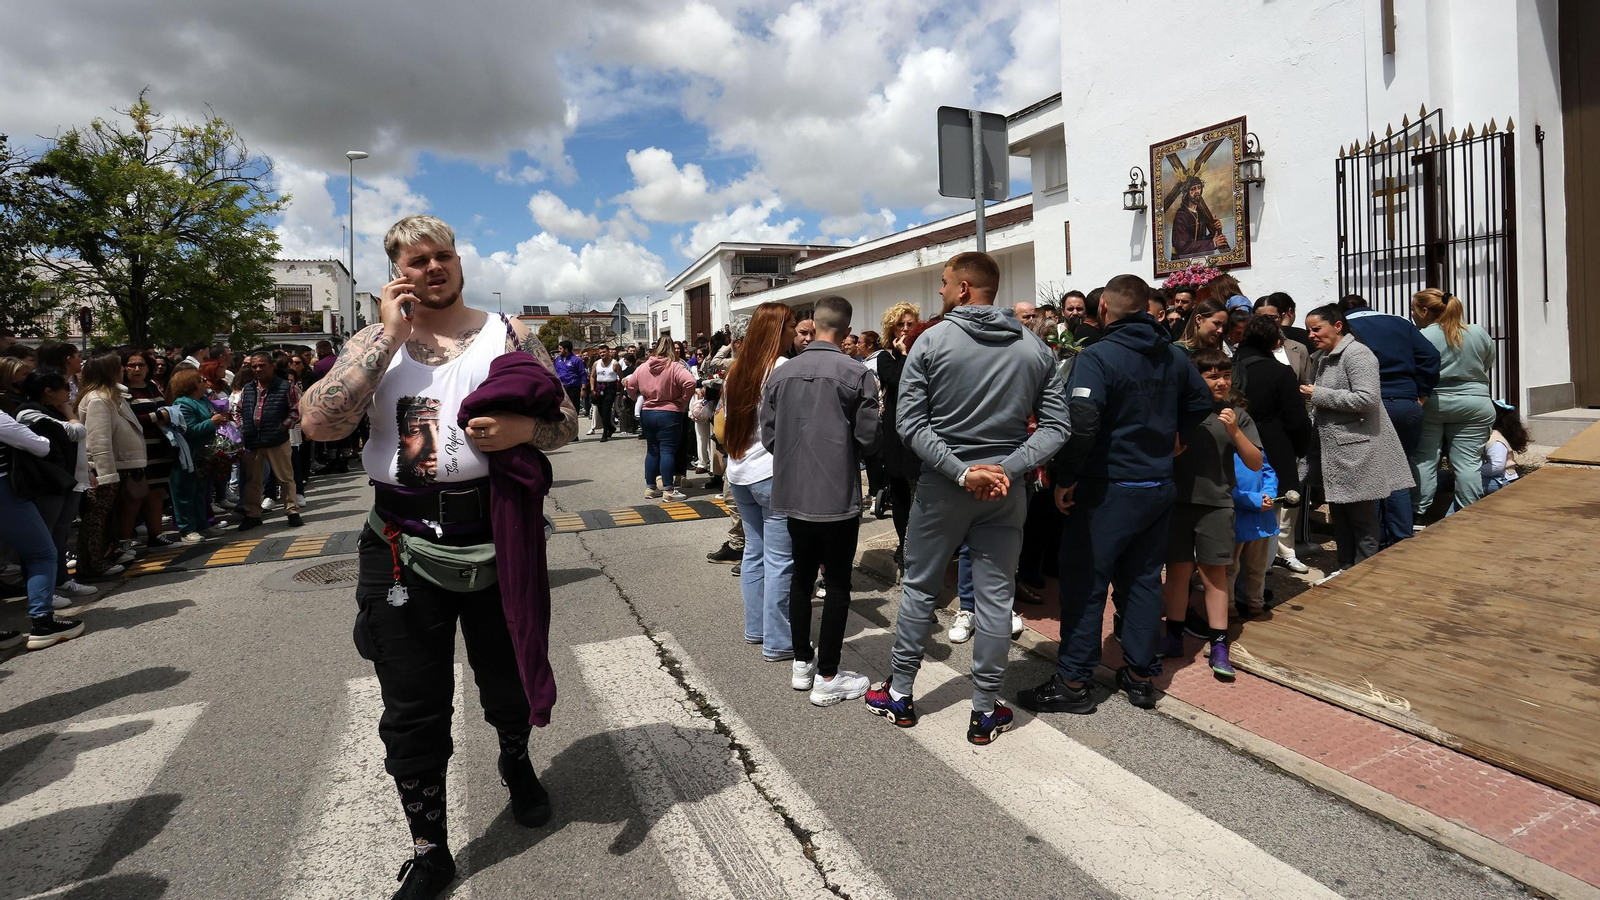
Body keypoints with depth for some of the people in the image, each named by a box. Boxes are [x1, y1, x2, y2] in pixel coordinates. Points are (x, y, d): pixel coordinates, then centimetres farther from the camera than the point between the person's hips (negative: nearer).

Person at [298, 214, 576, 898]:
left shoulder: (507, 334, 4)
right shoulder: (373, 341, 6)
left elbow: (566, 421, 3)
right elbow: (320, 423, -10)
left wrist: (524, 429, -20)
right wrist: (391, 334, -11)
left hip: (495, 530, 0)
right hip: (404, 541, 1)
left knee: (509, 681, 17)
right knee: (413, 708, 9)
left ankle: (516, 761, 50)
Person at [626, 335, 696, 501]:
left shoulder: (643, 367, 5)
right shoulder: (674, 367, -11)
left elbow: (630, 386, 13)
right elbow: (690, 382, -23)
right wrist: (682, 402, -13)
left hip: (646, 413, 5)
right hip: (669, 414, -5)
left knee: (652, 450, 14)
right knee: (667, 451, -4)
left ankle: (650, 488, 19)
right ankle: (668, 491, -5)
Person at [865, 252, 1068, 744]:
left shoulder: (932, 341, -7)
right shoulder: (1035, 348, 2)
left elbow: (910, 423, -13)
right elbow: (1055, 425, -4)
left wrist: (961, 471, -15)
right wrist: (1008, 469, -12)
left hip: (941, 486, -2)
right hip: (1006, 489, 2)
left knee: (918, 588, 13)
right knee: (996, 598, 10)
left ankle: (900, 694, 26)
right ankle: (985, 711, 20)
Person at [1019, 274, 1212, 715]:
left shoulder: (1098, 356, -17)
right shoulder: (1175, 356, 7)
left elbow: (1080, 423, -28)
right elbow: (1201, 403, 20)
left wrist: (1064, 478, -18)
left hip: (1109, 490, -7)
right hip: (1160, 486, 7)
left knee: (1084, 584, 2)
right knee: (1143, 580, 16)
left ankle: (1072, 683, 10)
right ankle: (1141, 675, 25)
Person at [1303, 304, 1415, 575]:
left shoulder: (1357, 354, -13)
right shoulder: (1325, 357, 15)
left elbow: (1367, 398, -23)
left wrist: (1319, 395, -18)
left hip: (1358, 450, -9)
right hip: (1336, 451, 9)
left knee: (1363, 517, 0)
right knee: (1339, 513, 15)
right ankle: (1346, 569, 26)